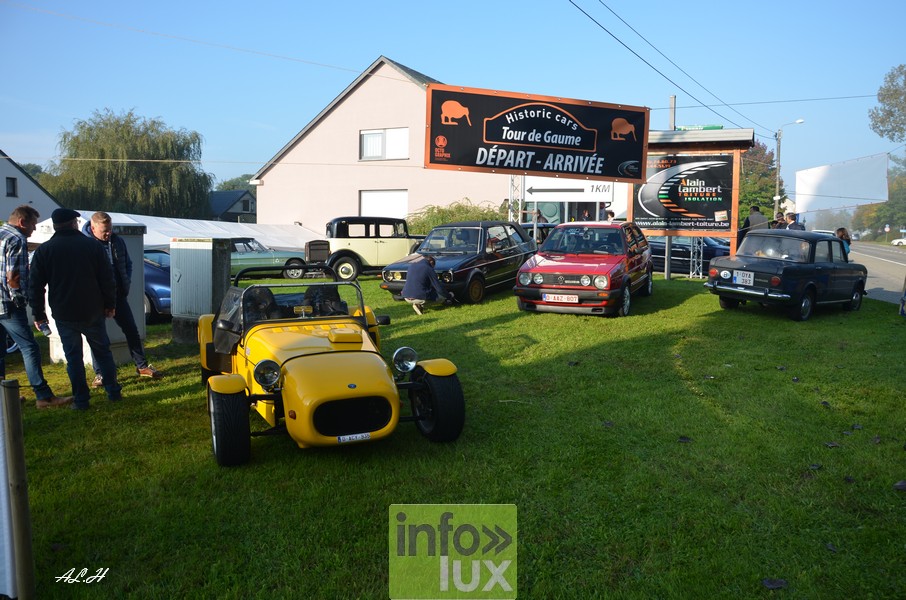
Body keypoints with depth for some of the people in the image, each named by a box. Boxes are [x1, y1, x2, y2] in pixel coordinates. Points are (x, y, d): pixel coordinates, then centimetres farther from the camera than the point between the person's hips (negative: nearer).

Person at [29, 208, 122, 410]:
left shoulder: (44, 250, -1)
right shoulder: (93, 245, -2)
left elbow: (35, 285, -1)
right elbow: (107, 279, -2)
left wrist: (38, 314, 7)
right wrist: (110, 304, 7)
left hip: (63, 315, 0)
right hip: (92, 311, 0)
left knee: (73, 356, 7)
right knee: (102, 351, 13)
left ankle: (81, 400, 8)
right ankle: (114, 392, 16)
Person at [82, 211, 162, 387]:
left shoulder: (117, 241, 4)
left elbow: (128, 263, 17)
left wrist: (126, 283, 5)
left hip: (118, 295, 4)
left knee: (132, 330, 8)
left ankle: (142, 366, 20)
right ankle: (99, 374, 15)